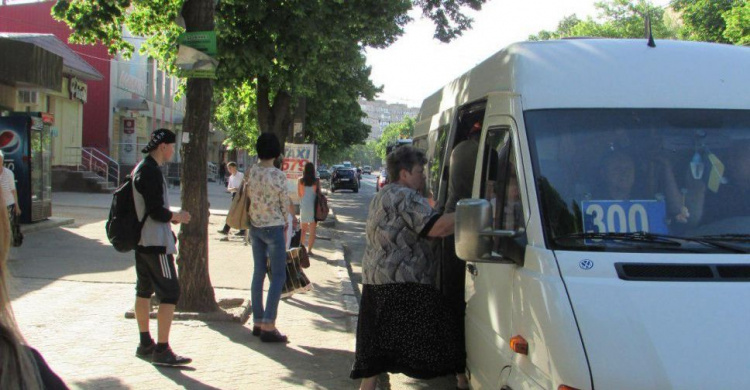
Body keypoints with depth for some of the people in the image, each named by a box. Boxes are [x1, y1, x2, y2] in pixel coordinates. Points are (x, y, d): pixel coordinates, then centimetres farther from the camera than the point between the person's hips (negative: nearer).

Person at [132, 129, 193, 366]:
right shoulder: (151, 172, -18)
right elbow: (157, 212, -22)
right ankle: (162, 350, -8)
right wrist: (177, 216, -5)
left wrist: (170, 216, 13)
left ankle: (145, 344, 25)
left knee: (144, 290, 15)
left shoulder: (141, 169, 14)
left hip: (142, 241, 11)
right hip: (156, 243, -11)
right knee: (170, 293, -8)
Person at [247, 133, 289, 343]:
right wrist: (285, 222, 10)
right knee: (278, 276, 0)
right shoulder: (278, 175, -16)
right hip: (273, 228, -6)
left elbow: (249, 195, 3)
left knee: (258, 273, 13)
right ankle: (268, 326, -5)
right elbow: (284, 203, -8)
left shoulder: (251, 172, -2)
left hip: (255, 227, 6)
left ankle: (258, 322, 17)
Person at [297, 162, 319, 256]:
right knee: (312, 230, 5)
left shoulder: (301, 181, -5)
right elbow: (319, 194, -3)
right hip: (313, 206, -2)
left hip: (303, 206, 2)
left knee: (303, 229, 18)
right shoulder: (316, 181, -9)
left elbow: (299, 194, 4)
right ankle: (309, 250, 2)